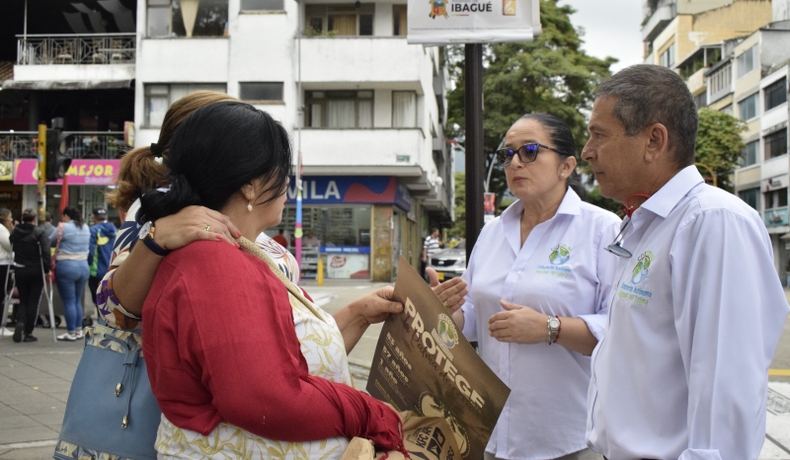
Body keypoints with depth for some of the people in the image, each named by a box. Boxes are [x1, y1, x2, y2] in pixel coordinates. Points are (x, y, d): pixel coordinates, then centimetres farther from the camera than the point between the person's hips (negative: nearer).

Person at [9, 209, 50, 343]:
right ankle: (28, 333, 5)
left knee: (23, 300, 16)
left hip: (19, 271, 3)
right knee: (33, 302, 5)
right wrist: (47, 269, -9)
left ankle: (20, 322, -11)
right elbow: (45, 252, -17)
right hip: (36, 271, -3)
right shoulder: (39, 233, -10)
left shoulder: (14, 232, 3)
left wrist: (13, 268, 14)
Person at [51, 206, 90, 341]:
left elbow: (50, 242, -3)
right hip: (84, 266, 6)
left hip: (67, 266, -6)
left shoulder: (63, 227, -8)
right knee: (77, 300, 15)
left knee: (69, 301, 0)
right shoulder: (86, 227, 10)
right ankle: (79, 331, 17)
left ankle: (71, 333, 3)